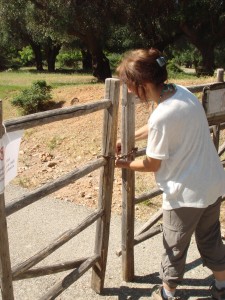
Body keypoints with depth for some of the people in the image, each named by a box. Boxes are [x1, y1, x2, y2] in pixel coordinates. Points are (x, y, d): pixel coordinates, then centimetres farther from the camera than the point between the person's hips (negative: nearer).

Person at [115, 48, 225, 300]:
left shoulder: (162, 116, -28)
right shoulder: (181, 91, -4)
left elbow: (151, 165, -13)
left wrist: (124, 164, 3)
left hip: (186, 193, -8)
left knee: (174, 246, 16)